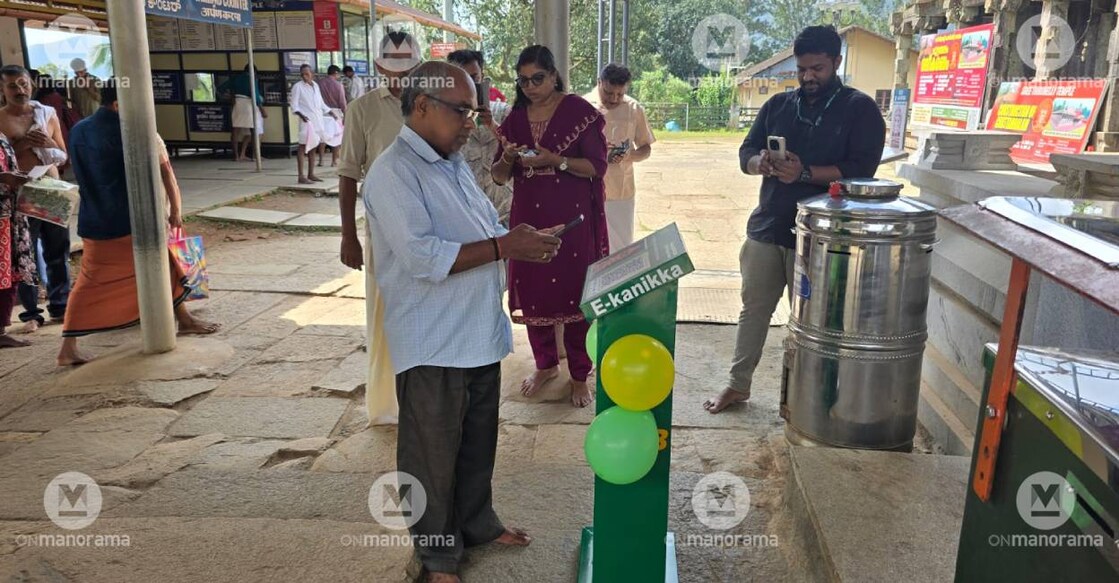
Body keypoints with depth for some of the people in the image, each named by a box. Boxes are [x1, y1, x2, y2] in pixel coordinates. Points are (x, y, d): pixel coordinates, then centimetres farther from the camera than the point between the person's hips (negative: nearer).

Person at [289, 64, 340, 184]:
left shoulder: (315, 85, 14)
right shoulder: (298, 86, -4)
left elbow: (321, 103, 22)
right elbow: (294, 105, -9)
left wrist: (331, 113, 17)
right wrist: (300, 114, -25)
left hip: (318, 120, 6)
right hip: (306, 120, -6)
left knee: (313, 147, 10)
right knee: (303, 147, -8)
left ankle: (311, 174, 17)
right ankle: (301, 176, -8)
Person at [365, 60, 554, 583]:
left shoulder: (453, 163, 12)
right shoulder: (394, 173, -17)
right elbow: (422, 258, -26)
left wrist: (520, 240, 0)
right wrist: (505, 247, -24)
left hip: (480, 334, 8)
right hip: (433, 345, -8)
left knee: (478, 442, 22)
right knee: (433, 455, 9)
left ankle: (477, 523, 42)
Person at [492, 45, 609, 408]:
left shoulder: (579, 111, -4)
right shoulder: (515, 118, 10)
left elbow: (597, 166, -9)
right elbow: (500, 176, 10)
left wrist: (555, 160, -20)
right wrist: (508, 158, -11)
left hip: (572, 218, -4)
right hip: (529, 216, 5)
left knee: (575, 293, -1)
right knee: (532, 292, 8)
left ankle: (580, 376, 12)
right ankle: (545, 364, 27)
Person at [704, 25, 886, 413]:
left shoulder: (860, 109, -3)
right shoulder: (777, 105, 10)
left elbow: (860, 170, -12)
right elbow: (746, 152, 8)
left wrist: (805, 173, -25)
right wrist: (760, 163, -16)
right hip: (766, 228, 4)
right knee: (753, 309, 11)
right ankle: (738, 384, 25)